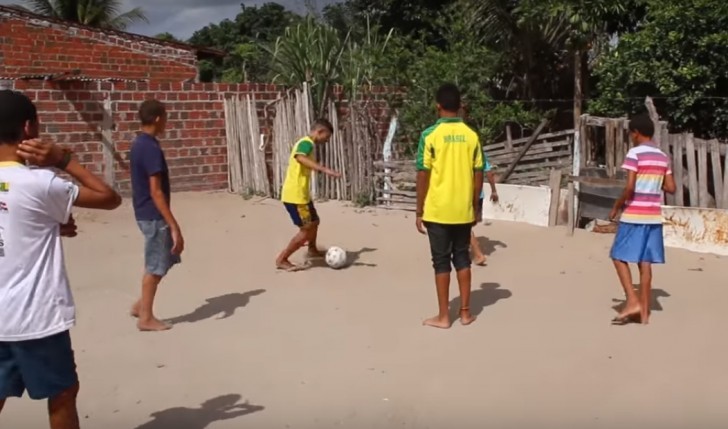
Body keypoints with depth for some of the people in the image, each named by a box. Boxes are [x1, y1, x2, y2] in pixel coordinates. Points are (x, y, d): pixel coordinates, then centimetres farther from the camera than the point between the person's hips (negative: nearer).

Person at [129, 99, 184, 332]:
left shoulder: (138, 144, 10)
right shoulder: (151, 148, -20)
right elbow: (156, 192, -23)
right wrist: (174, 226, -21)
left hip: (145, 213, 10)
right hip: (154, 216, -10)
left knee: (167, 259, 19)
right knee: (155, 266, 2)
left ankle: (141, 305, 25)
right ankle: (146, 317, 14)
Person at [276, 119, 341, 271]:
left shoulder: (307, 144, 16)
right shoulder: (306, 143, -16)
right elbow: (300, 158, -39)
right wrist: (325, 170, -46)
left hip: (302, 194, 10)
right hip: (295, 196, -10)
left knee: (314, 221, 26)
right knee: (307, 230, -5)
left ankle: (312, 250, 47)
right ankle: (282, 259, 5)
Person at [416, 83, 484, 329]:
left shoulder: (430, 135, -10)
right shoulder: (471, 136, 1)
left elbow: (423, 175, -10)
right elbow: (478, 174, 3)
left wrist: (419, 212, -3)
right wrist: (474, 207, 14)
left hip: (438, 210, -3)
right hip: (463, 210, 4)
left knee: (441, 261, 4)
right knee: (462, 258, 14)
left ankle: (443, 316, 10)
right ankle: (465, 312, 19)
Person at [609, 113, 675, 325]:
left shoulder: (634, 153, -10)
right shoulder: (663, 157, 11)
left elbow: (629, 187, -17)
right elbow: (671, 188, 11)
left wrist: (616, 206, -4)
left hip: (634, 215, -6)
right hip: (654, 216, 6)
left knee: (619, 257, 4)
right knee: (645, 262, 7)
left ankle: (633, 301, -6)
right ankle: (644, 312, 9)